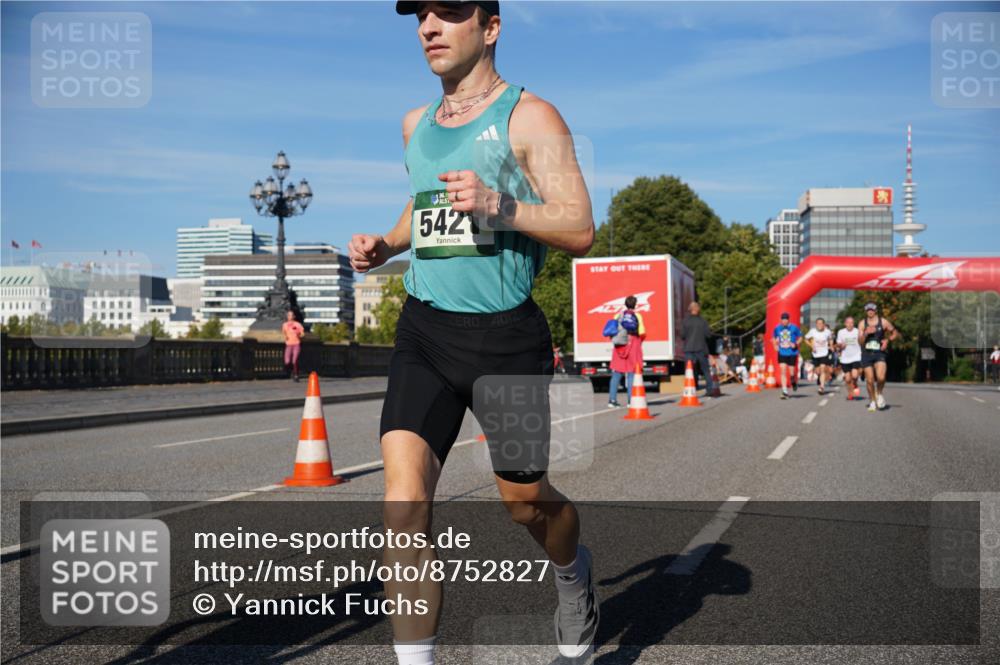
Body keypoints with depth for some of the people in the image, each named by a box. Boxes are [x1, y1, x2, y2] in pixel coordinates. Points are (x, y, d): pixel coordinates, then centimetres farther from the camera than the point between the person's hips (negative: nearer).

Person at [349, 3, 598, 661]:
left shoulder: (529, 116, -4)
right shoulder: (416, 124, 14)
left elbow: (581, 232, -11)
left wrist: (500, 206, -26)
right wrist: (384, 246, 12)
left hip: (505, 334, -4)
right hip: (423, 330, 4)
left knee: (526, 502, 12)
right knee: (404, 500, -13)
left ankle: (574, 572, 46)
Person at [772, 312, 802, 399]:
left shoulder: (794, 327, -5)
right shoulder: (777, 328, 2)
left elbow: (800, 337, 6)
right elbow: (774, 338, 19)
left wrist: (795, 344, -11)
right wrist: (775, 345, 3)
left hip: (792, 353, -2)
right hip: (782, 353, 2)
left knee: (791, 373, 2)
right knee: (782, 371, -8)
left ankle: (794, 382, 38)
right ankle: (784, 391, -4)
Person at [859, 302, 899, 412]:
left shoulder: (883, 322, 2)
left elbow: (895, 333, 13)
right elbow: (860, 341, 2)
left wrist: (887, 340, -5)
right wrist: (866, 333, -16)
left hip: (879, 353, -1)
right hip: (866, 354, 2)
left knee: (880, 377, -21)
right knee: (869, 380, 2)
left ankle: (879, 394, 8)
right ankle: (872, 401, 20)